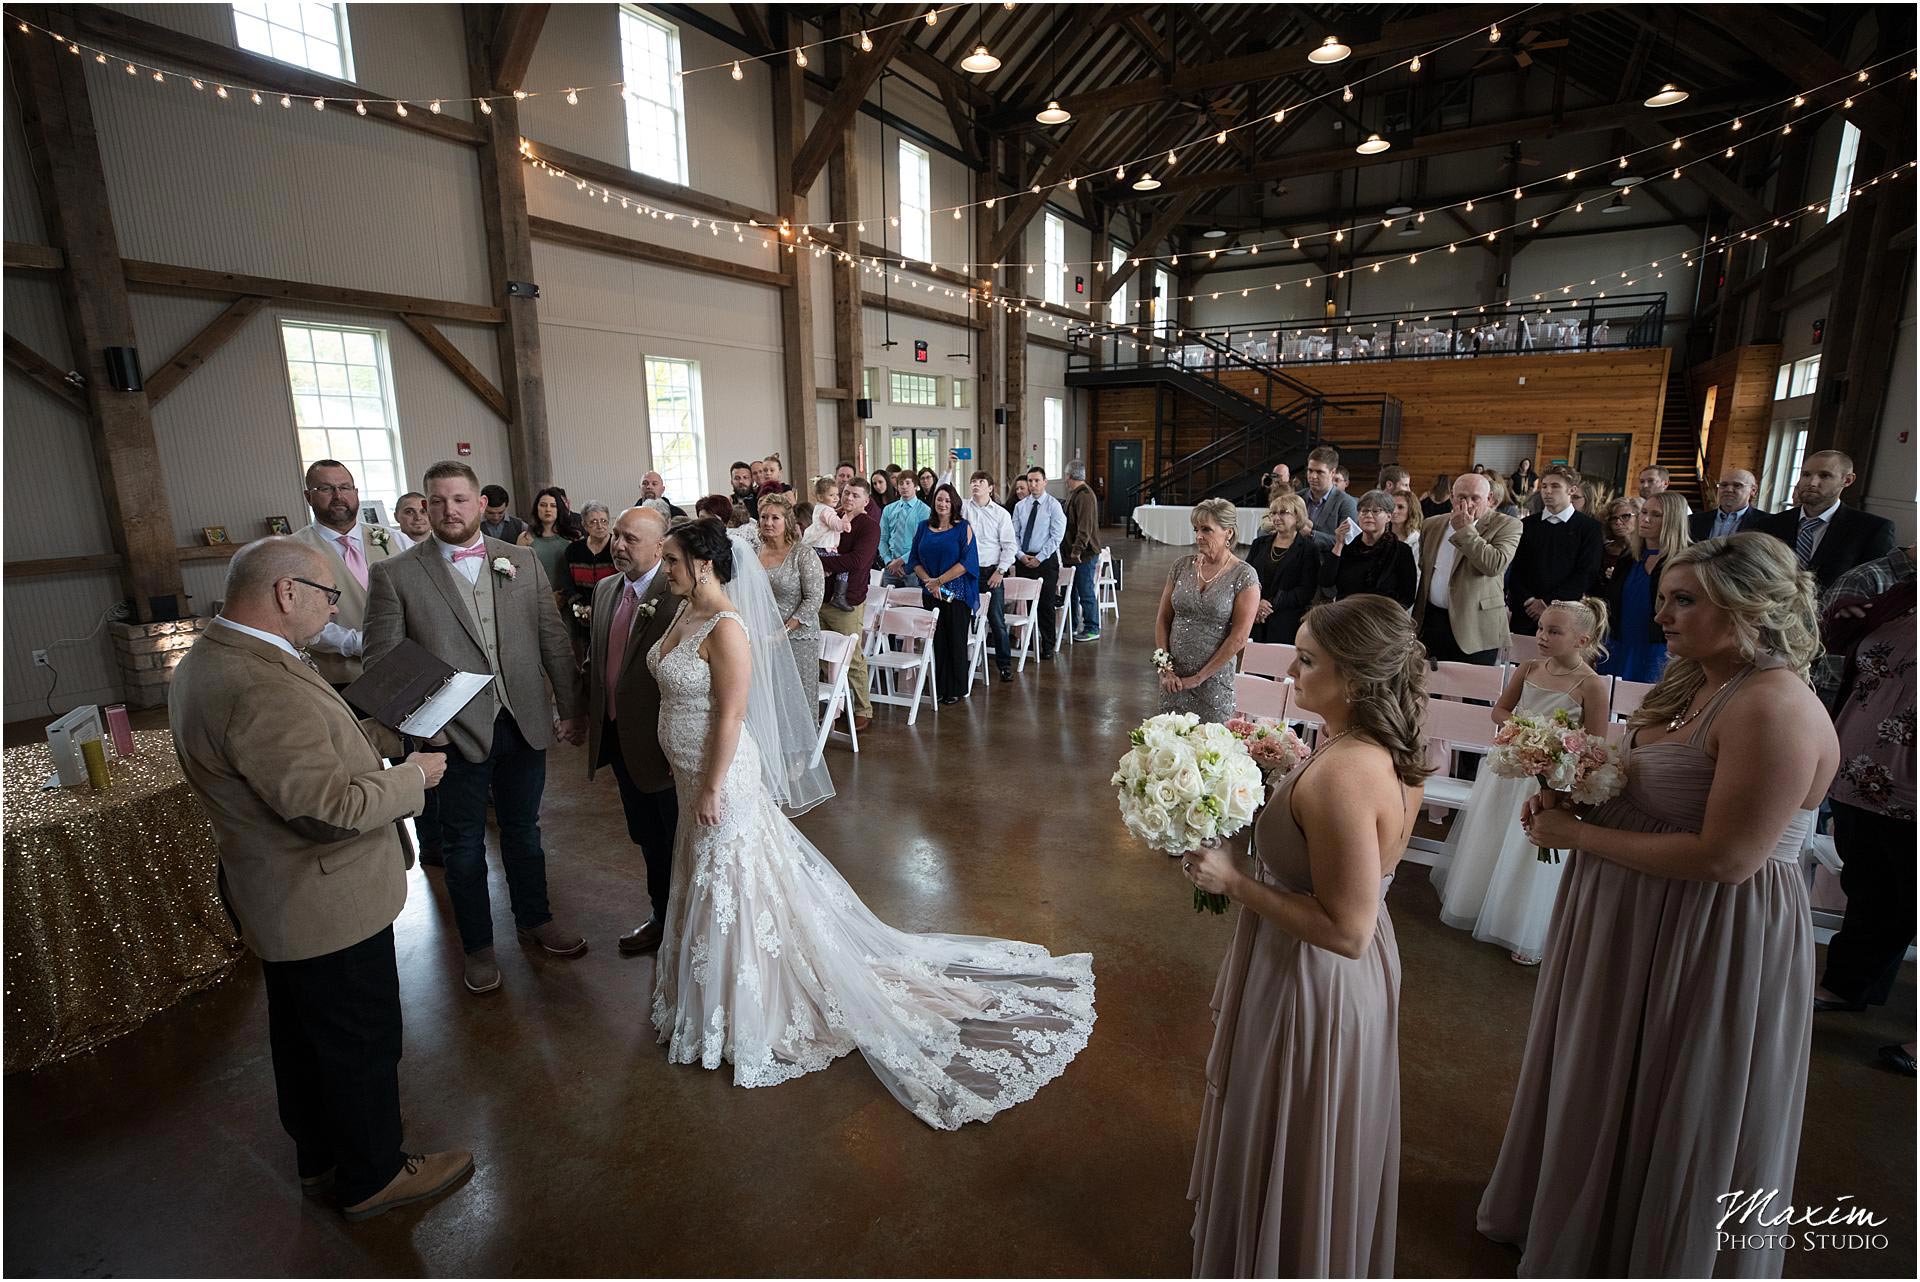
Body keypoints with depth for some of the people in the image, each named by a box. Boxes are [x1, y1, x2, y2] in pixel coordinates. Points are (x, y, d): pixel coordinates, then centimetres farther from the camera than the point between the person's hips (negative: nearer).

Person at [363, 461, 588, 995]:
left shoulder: (522, 561, 2)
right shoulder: (394, 574, -5)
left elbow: (553, 639, 3)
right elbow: (381, 664, -4)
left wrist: (570, 707, 2)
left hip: (524, 725, 2)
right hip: (454, 734, -2)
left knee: (523, 831, 19)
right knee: (464, 846, 15)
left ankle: (535, 919, 40)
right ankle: (477, 945, 34)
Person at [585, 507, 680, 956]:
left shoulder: (679, 595, -20)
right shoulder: (605, 589, 6)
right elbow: (595, 662, 13)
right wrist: (591, 720, 12)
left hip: (665, 745, -7)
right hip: (620, 740, 7)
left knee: (679, 841, 12)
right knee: (647, 838, 23)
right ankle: (661, 916, 43)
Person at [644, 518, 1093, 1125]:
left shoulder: (726, 628, -25)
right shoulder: (686, 611, 3)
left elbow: (731, 715, -24)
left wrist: (713, 788, -19)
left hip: (722, 777, -9)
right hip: (689, 775, 9)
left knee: (733, 888, 7)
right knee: (707, 880, 25)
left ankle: (746, 1012, 28)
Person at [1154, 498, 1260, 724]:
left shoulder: (1244, 576, -7)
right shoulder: (1183, 565, 4)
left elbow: (1238, 639, -11)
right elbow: (1163, 620, 7)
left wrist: (1198, 677, -10)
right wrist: (1166, 670, -1)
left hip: (1214, 680, -3)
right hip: (1173, 678, 3)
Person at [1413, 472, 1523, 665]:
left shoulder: (1507, 526, -4)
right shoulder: (1432, 525, 10)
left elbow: (1495, 565, -22)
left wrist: (1465, 530, -15)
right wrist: (1416, 616, 13)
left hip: (1475, 629, -4)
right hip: (1430, 622, 4)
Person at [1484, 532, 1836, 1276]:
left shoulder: (1775, 710, -24)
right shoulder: (1692, 685, 4)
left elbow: (1725, 858, -28)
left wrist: (1578, 836, -22)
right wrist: (1569, 800, -4)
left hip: (1713, 942, -9)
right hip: (1631, 922, 9)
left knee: (1670, 1117, 14)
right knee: (1603, 1082, 26)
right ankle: (1573, 1211, 49)